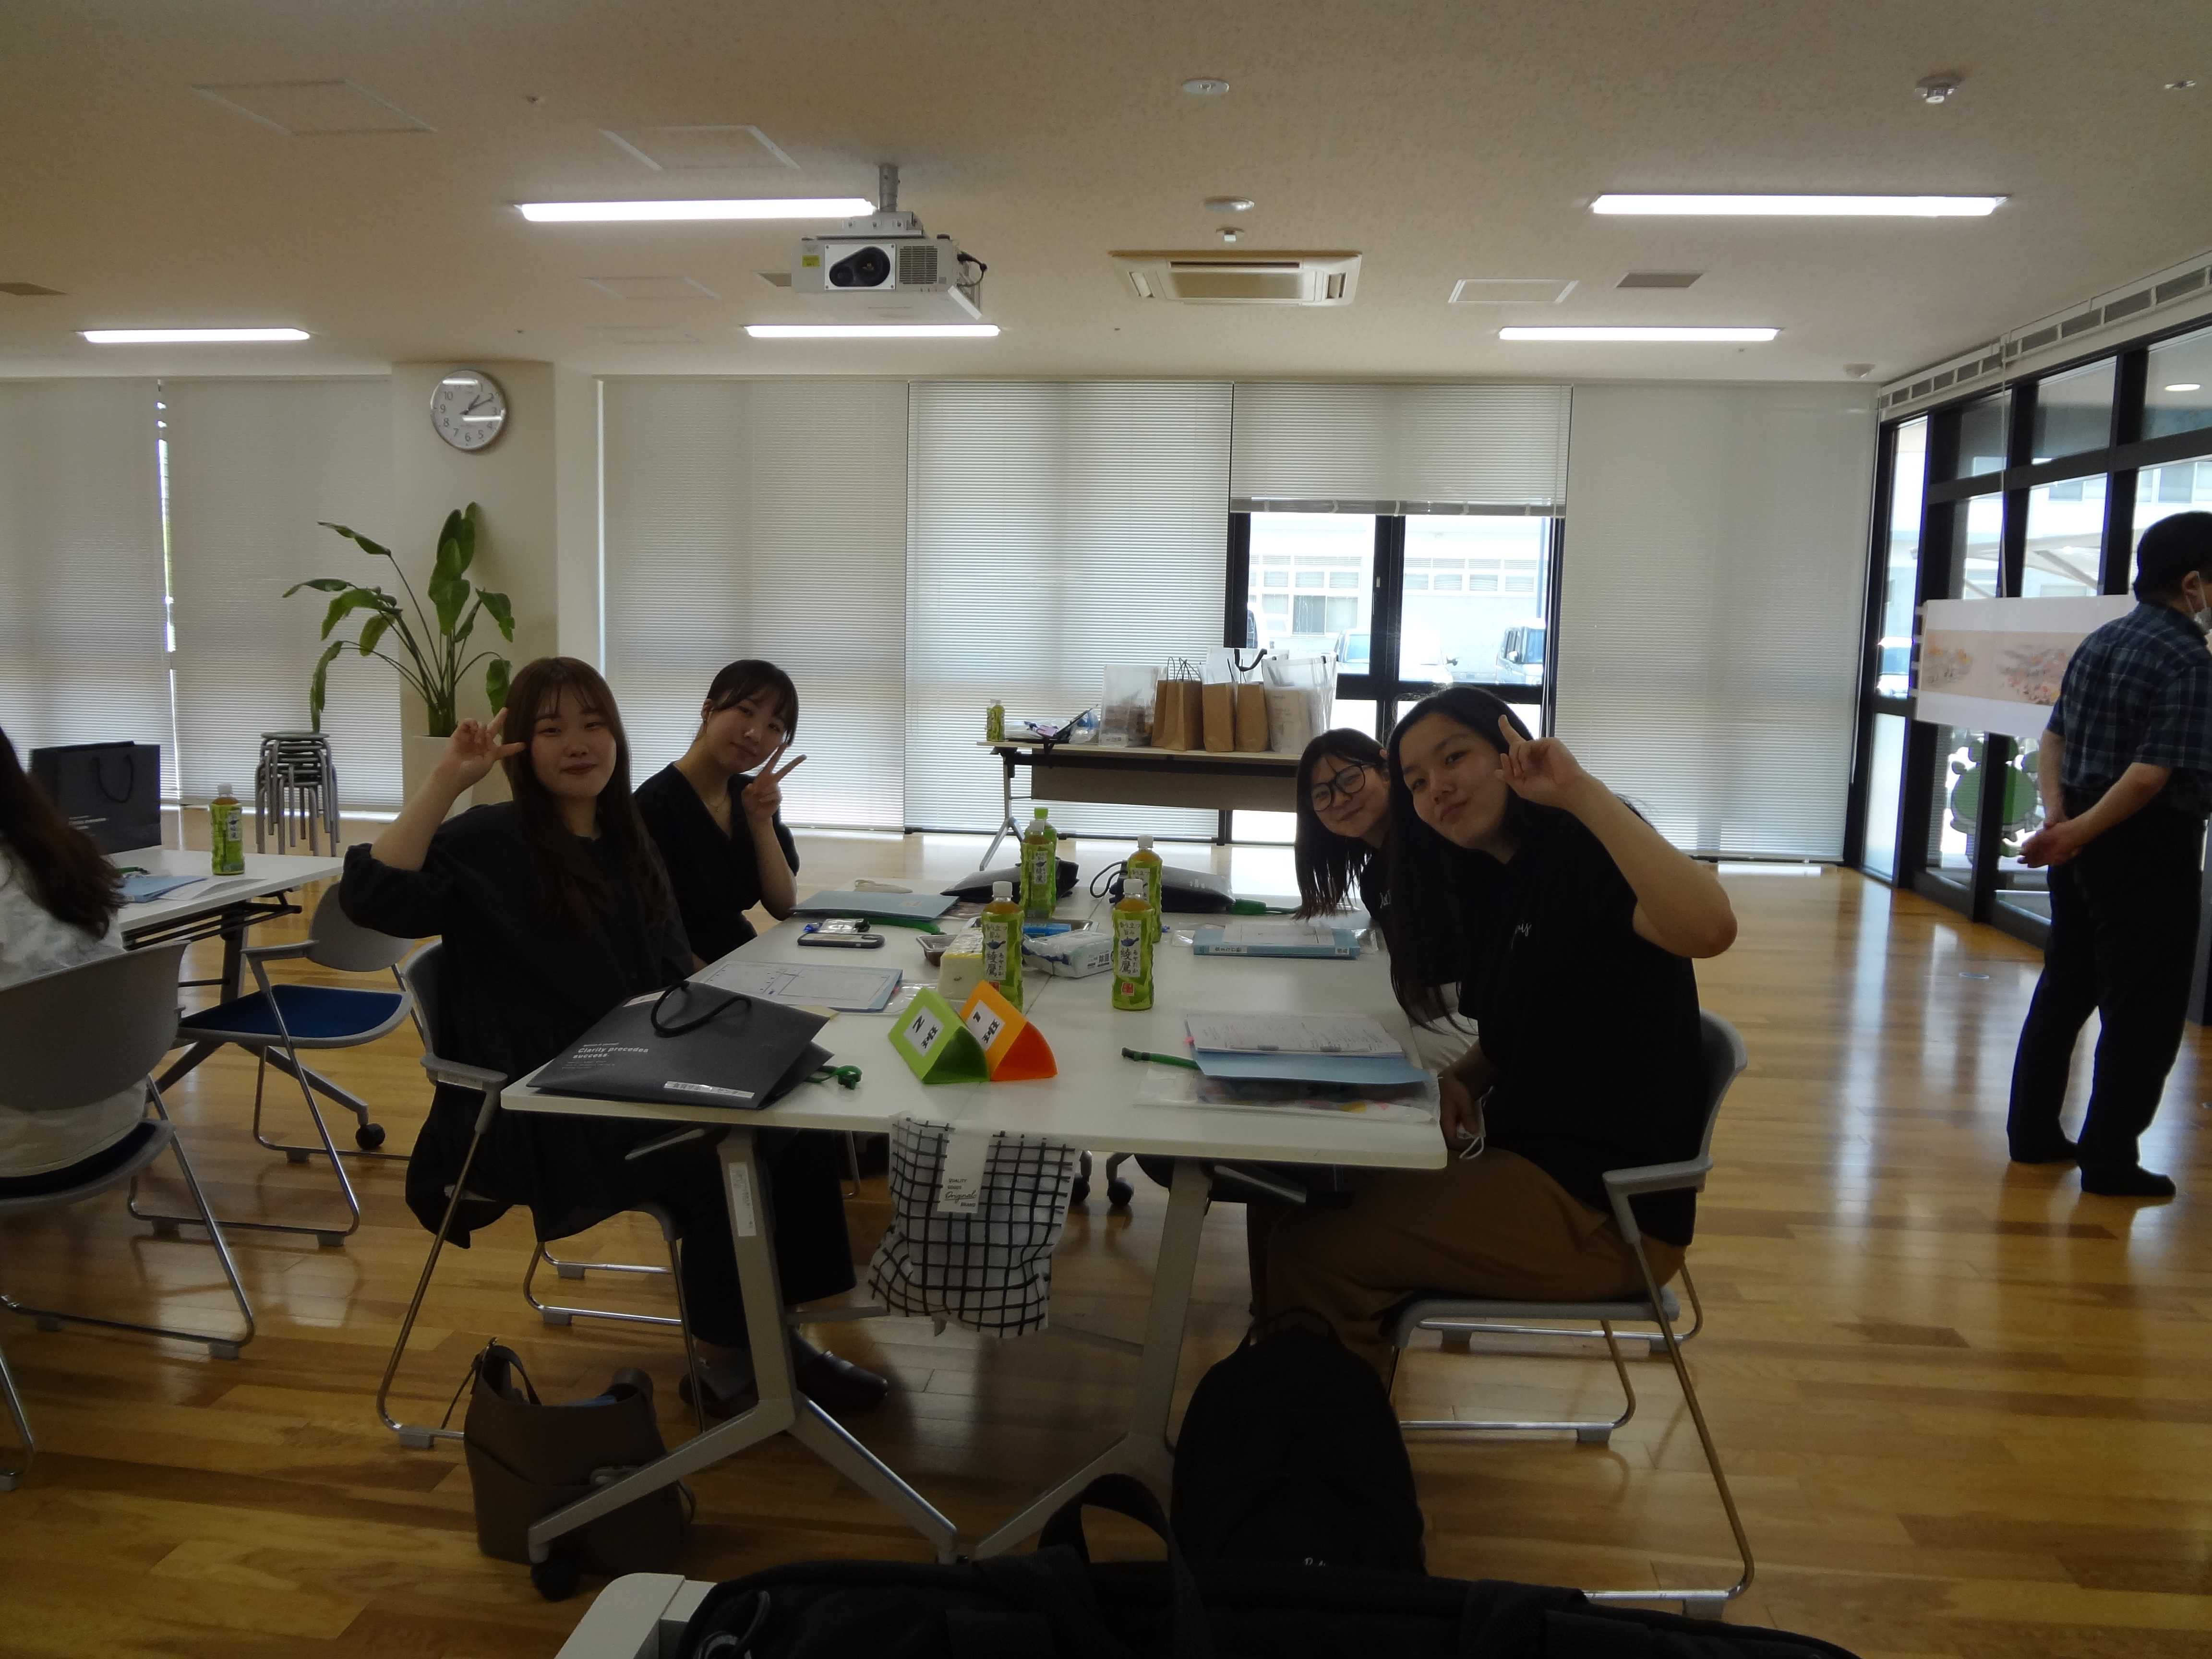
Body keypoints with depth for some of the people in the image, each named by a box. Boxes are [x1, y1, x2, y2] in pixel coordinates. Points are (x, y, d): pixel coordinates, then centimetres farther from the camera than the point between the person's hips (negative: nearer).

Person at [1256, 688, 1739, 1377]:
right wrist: (1458, 1079, -1)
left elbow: (1709, 928, -36)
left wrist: (1582, 791, -35)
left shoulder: (1585, 854, -15)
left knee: (1314, 1254, -19)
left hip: (1604, 1208, -9)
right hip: (1532, 1160, 9)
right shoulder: (1494, 885, 12)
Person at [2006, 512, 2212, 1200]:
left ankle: (2033, 1131, 23)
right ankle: (2109, 1159, 8)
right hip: (2148, 850, -8)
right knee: (2144, 1010, 2)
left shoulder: (2100, 641, 9)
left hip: (2086, 843, 8)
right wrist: (2079, 834, -16)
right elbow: (2154, 775, -23)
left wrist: (2057, 815, -2)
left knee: (2064, 987, 15)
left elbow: (2055, 737, 8)